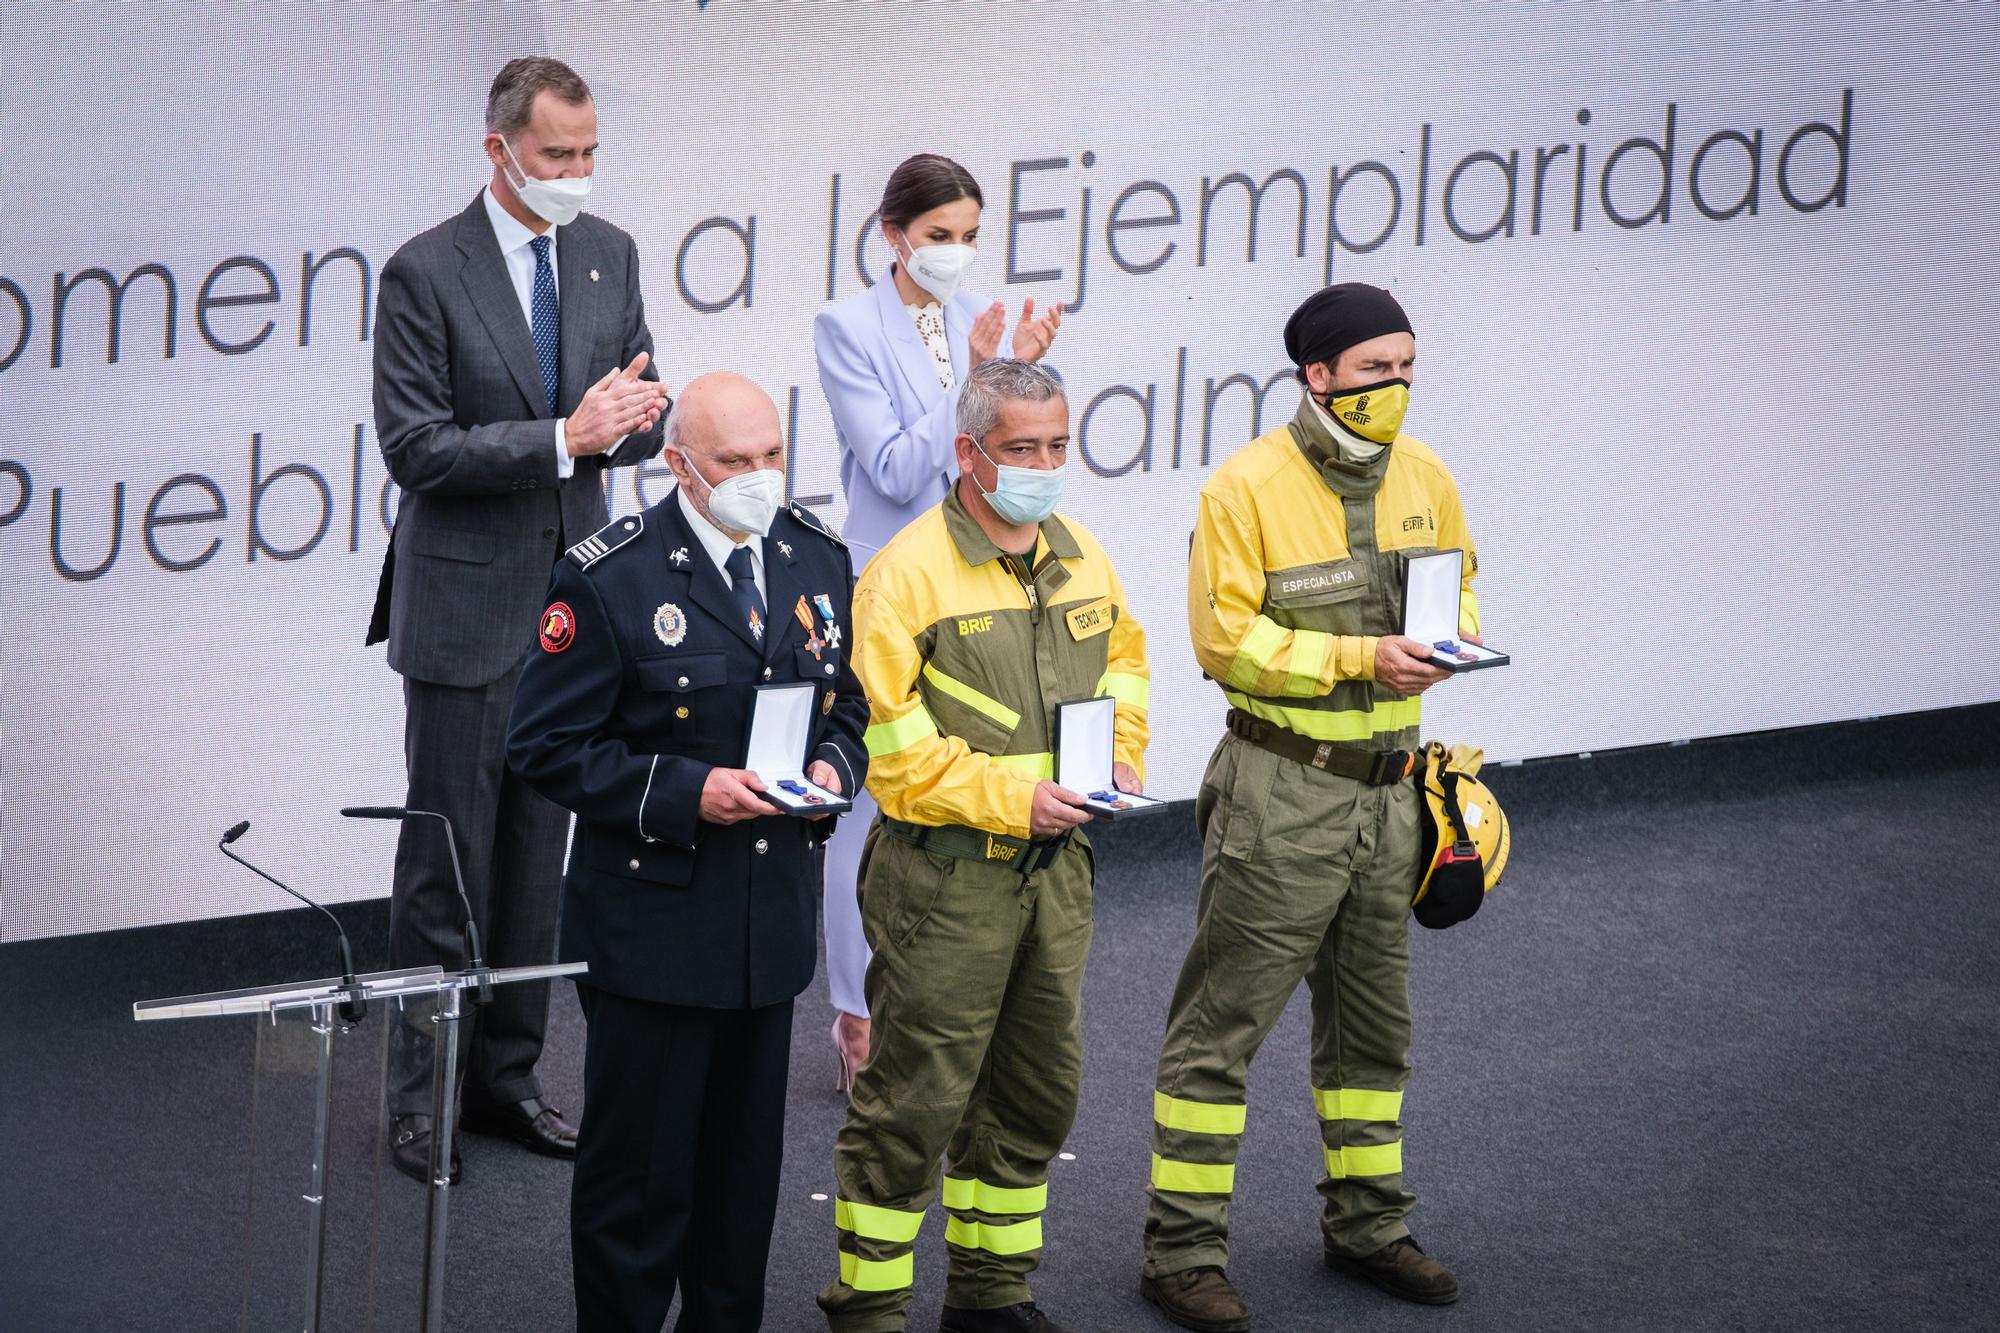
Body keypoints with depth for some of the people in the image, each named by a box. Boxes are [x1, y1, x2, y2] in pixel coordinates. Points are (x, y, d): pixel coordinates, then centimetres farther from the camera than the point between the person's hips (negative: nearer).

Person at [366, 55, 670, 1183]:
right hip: (468, 604, -6)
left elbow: (635, 424, 12)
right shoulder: (428, 273, -12)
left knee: (538, 851, 12)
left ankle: (508, 1076, 22)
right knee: (448, 857, -1)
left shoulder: (610, 255, 6)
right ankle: (422, 1097, 8)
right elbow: (415, 448, -16)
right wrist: (564, 436, -23)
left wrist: (636, 415, -12)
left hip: (570, 597, 6)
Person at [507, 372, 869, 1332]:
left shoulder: (817, 558, 6)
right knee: (639, 1178, 1)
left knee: (745, 1165, 15)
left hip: (772, 920, 6)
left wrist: (835, 764, -5)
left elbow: (846, 701, 18)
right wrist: (684, 791, -21)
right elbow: (545, 747, -11)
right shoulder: (609, 579, -13)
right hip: (654, 921, -6)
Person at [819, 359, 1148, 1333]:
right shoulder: (909, 573, -14)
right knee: (914, 1097, -3)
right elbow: (889, 740, -17)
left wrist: (1122, 755, 5)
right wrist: (1008, 800, -20)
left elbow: (1122, 657, 23)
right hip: (946, 873, -7)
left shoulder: (1079, 556, 8)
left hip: (1055, 865, 7)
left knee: (1037, 1089, 16)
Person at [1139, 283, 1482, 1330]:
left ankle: (1367, 1224, 32)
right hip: (1281, 791, -6)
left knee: (1373, 1021, 17)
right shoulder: (1250, 487, -14)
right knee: (1223, 1025, -3)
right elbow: (1227, 638, -17)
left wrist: (1454, 635, -5)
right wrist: (1359, 657, -24)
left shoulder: (1424, 478, 5)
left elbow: (1455, 582, 18)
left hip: (1385, 789, 6)